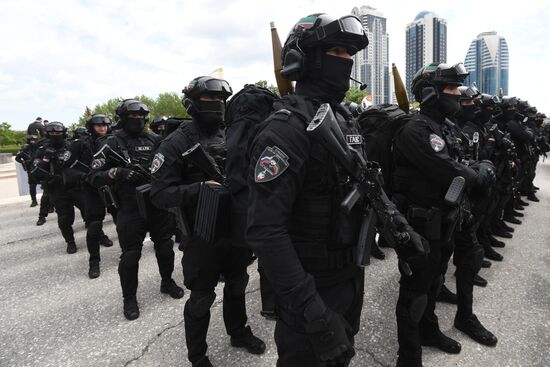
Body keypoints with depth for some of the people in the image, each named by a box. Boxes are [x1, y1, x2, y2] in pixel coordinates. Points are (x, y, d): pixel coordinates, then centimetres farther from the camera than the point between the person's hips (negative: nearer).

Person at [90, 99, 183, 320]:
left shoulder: (154, 140, 8)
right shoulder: (112, 144, -3)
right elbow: (95, 177, -8)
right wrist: (118, 172, -24)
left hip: (159, 205, 4)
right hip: (131, 209, -4)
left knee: (165, 246, 16)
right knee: (130, 255, 5)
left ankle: (167, 282, 38)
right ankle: (129, 298, 23)